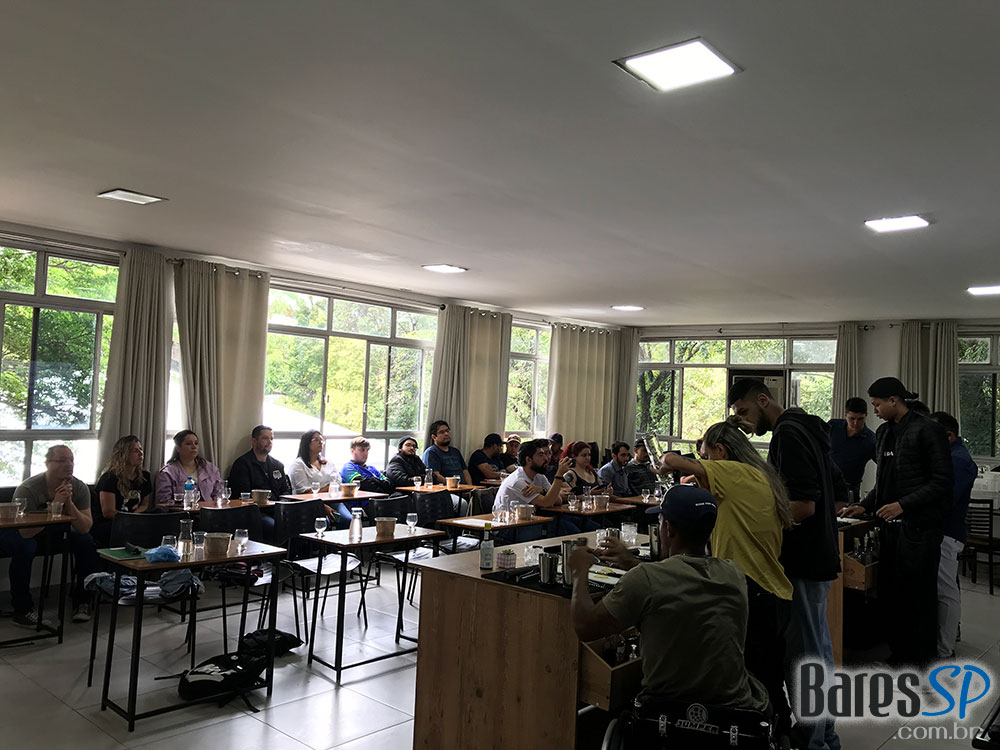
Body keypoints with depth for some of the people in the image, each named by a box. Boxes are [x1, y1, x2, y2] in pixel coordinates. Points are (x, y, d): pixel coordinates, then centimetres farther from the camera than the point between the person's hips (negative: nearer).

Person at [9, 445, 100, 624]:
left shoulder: (80, 488, -15)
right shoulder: (28, 489, -25)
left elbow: (85, 528, -20)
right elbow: (25, 533, -33)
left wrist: (69, 503, -34)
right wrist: (55, 504, -39)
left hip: (59, 531, 3)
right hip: (30, 534, -3)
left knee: (87, 542, -22)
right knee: (24, 548, -35)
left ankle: (81, 602, -6)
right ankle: (21, 610, -20)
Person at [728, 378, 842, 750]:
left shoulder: (788, 434, -16)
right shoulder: (806, 429, 15)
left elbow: (803, 505, -25)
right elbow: (839, 494, 21)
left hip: (802, 563, -11)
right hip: (818, 555, 11)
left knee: (803, 655, -2)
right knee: (818, 651, 19)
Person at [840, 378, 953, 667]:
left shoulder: (927, 430, -9)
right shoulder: (883, 432, 14)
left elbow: (943, 480, -12)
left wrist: (903, 504, -19)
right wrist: (865, 506, 11)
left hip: (919, 526, -7)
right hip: (890, 524, 7)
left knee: (917, 596, 1)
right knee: (889, 593, 10)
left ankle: (920, 661, 14)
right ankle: (898, 653, 23)